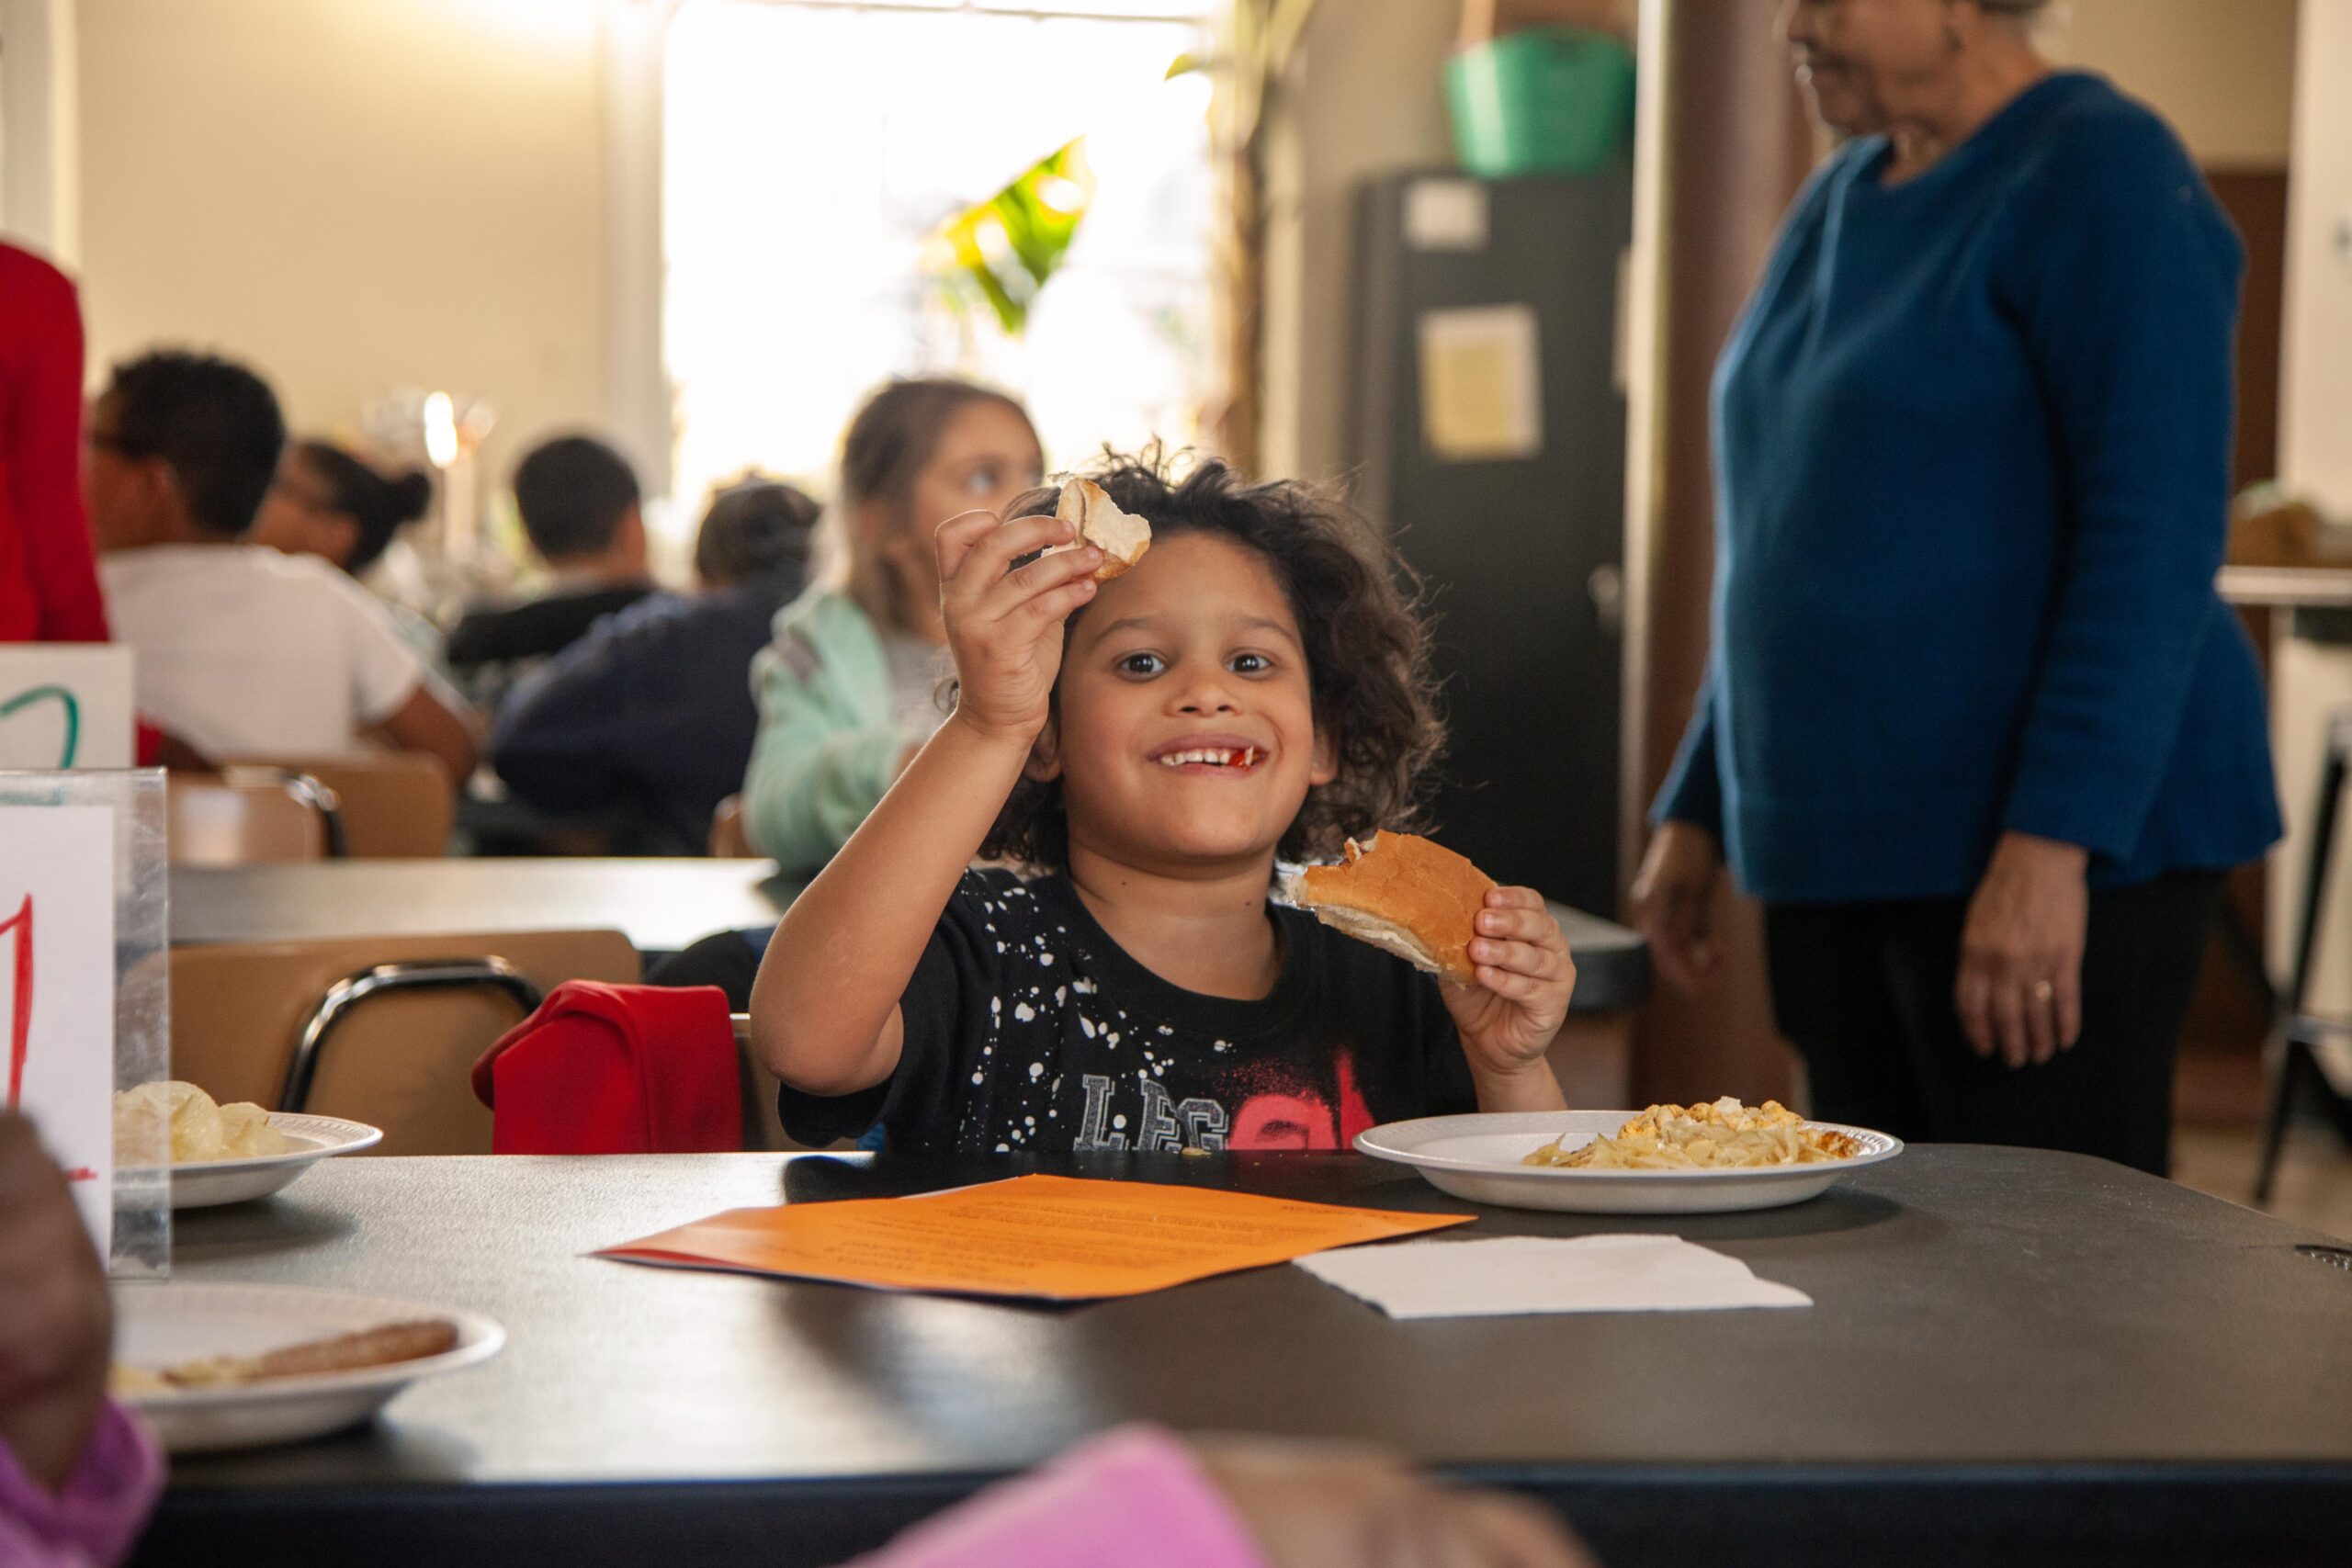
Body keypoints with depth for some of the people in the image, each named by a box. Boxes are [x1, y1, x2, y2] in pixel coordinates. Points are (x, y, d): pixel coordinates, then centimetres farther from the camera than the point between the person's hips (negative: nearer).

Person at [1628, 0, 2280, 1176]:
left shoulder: (2101, 174, -9)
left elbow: (2155, 544, -18)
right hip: (1834, 850, 8)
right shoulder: (1841, 198, 16)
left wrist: (2050, 846, -24)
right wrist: (1698, 810, 18)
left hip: (2055, 854, -8)